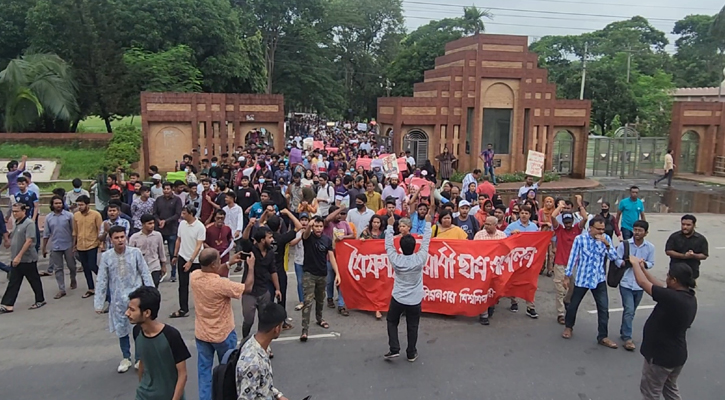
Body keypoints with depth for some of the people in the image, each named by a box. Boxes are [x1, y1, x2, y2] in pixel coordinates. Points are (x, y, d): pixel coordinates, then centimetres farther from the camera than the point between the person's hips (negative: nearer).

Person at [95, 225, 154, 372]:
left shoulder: (135, 253, -8)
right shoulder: (106, 256, -5)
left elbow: (145, 274, -3)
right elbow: (102, 281, 0)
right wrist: (99, 303, 1)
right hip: (118, 300, 2)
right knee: (121, 330, 14)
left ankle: (139, 359, 23)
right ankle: (126, 358, 34)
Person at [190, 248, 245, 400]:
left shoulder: (194, 276, -13)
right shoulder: (221, 284, -31)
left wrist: (229, 263, 2)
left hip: (201, 333, 4)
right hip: (223, 334, -4)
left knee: (204, 370, 17)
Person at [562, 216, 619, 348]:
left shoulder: (606, 239, -1)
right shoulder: (580, 239, -10)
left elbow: (613, 257, -6)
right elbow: (572, 258, -5)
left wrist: (607, 244, -22)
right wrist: (567, 277, -4)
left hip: (599, 279, 2)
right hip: (582, 278, -2)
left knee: (604, 308, 0)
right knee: (573, 305, 11)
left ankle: (603, 337, 13)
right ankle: (568, 327, 35)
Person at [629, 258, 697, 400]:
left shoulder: (672, 298, -32)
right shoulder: (689, 297, -5)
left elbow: (643, 282, -23)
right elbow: (661, 287, 7)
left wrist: (635, 263, -5)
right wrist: (642, 268, 10)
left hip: (660, 356, -8)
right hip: (677, 354, 8)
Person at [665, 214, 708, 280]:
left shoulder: (701, 239, 1)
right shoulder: (674, 236, -1)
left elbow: (704, 255, 1)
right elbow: (668, 251, -6)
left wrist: (693, 255, -20)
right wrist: (683, 256, -19)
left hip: (692, 272, 0)